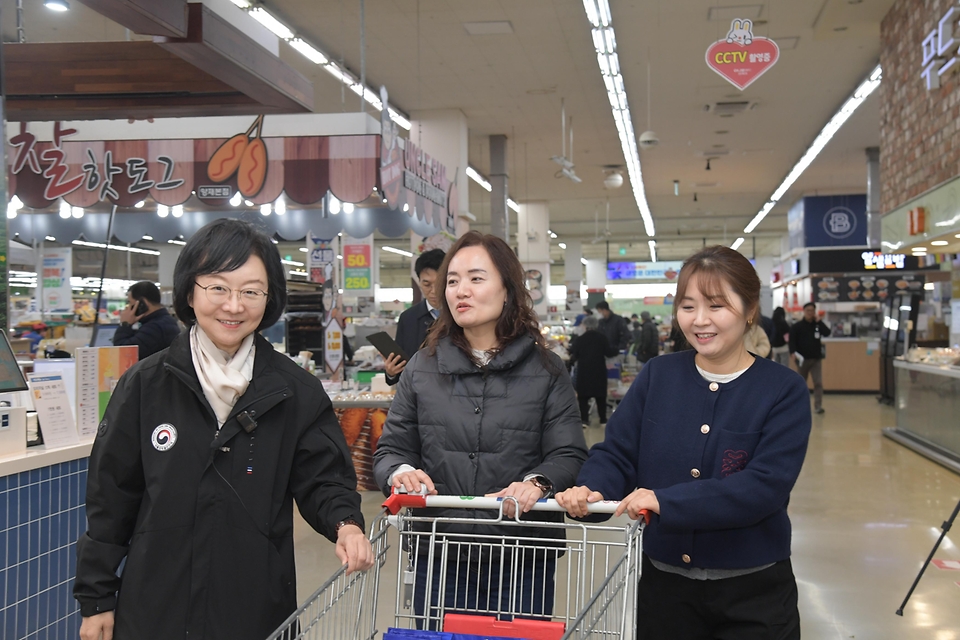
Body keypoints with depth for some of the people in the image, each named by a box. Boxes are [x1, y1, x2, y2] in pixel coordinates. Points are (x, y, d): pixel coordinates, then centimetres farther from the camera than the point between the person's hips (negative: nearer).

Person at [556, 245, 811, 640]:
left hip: (754, 592, -2)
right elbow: (617, 453, -1)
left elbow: (766, 486, -19)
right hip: (663, 582, 2)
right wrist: (592, 490, -24)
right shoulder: (656, 376, 0)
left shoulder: (784, 391, -9)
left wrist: (667, 503, -30)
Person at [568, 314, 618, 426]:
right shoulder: (602, 338, -3)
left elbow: (573, 356, 0)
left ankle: (584, 420, -5)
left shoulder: (579, 340, -3)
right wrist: (616, 350, 17)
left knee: (583, 396, 3)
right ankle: (603, 420, 14)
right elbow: (609, 353, -3)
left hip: (584, 372, -1)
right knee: (600, 396, 11)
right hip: (599, 371, 1)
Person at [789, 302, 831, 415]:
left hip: (816, 359, 2)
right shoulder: (797, 326, -3)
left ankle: (818, 406, -7)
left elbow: (827, 333, -9)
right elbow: (792, 340, -11)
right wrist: (793, 353, -25)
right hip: (803, 359, -2)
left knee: (818, 383, -7)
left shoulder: (818, 325, 8)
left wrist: (818, 321, -10)